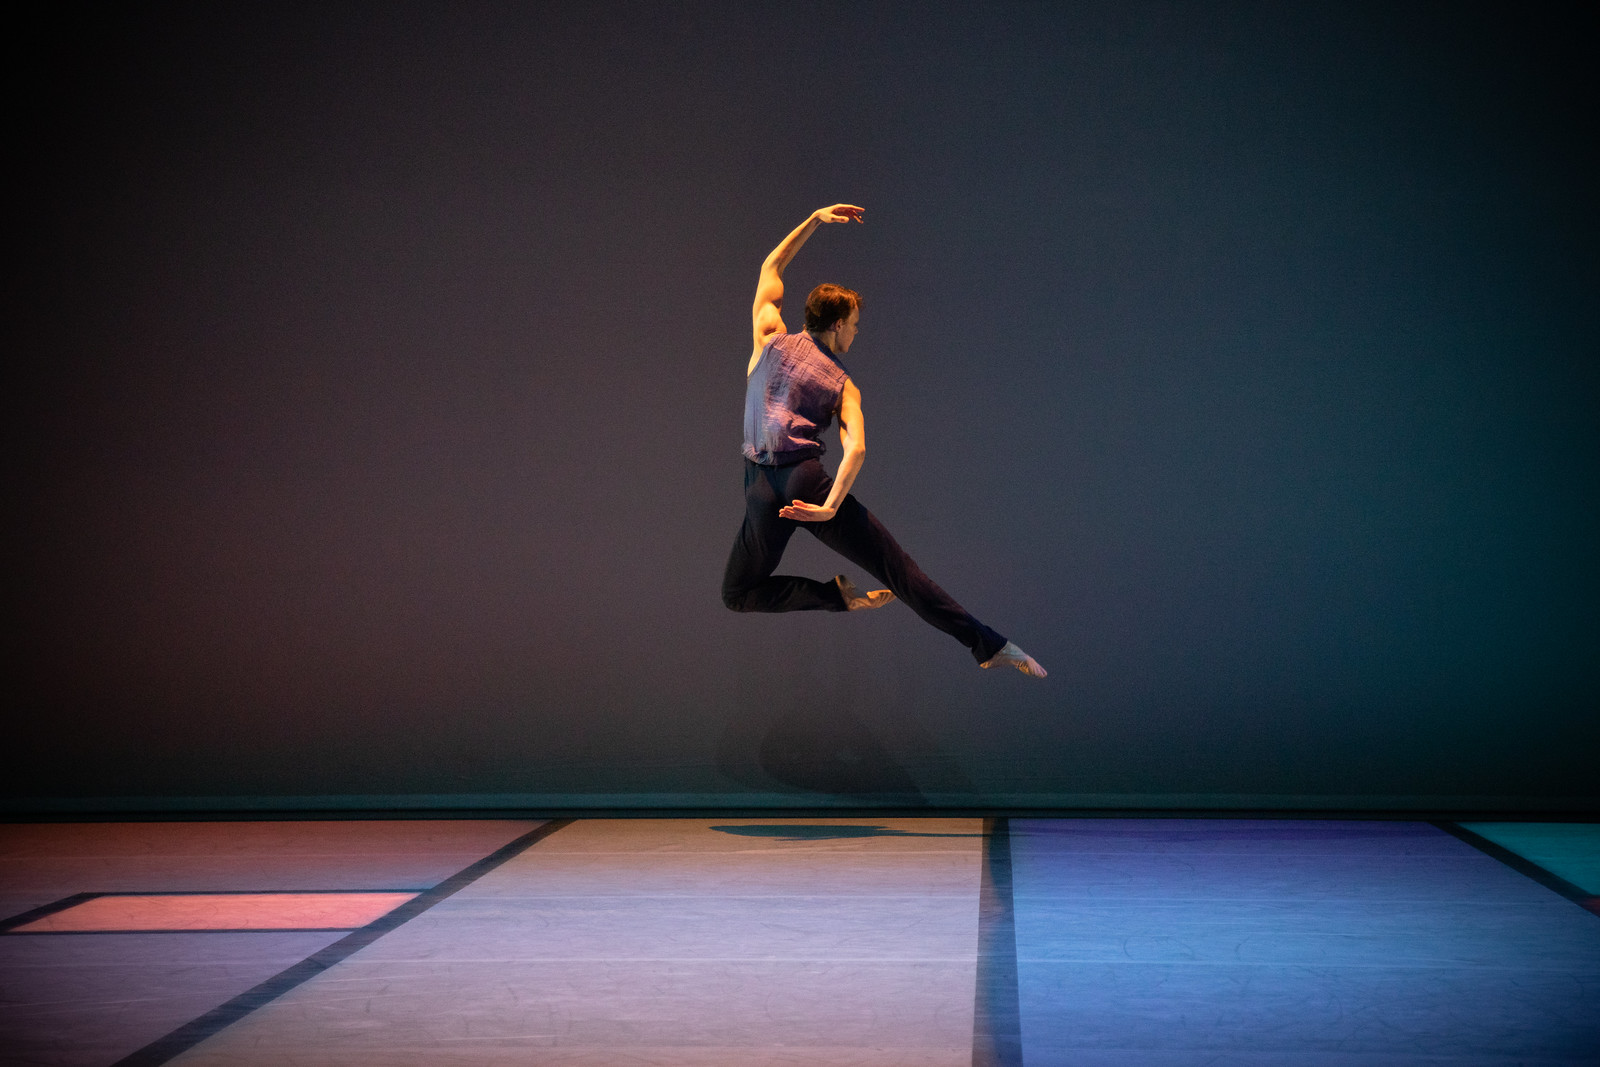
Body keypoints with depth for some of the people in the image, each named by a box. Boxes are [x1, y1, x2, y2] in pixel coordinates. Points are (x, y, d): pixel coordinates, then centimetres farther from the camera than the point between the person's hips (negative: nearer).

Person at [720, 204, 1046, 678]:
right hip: (809, 479, -1)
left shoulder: (770, 337, 13)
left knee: (737, 593, 18)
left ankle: (837, 594, -3)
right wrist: (830, 506, -17)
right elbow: (855, 448, -12)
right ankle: (988, 644, -4)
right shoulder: (844, 385, 8)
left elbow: (770, 267, 28)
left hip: (761, 489, 1)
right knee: (897, 569, -2)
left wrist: (814, 220, 28)